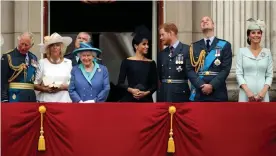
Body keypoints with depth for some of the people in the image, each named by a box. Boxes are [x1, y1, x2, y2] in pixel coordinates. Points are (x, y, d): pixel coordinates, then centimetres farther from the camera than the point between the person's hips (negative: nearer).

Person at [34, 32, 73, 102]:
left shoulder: (68, 63, 8)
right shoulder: (42, 62, 8)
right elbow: (35, 85, 7)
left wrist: (63, 87, -8)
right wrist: (44, 89, -9)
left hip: (64, 100, 0)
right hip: (46, 100, 0)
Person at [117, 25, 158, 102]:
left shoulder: (151, 63, 9)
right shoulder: (127, 62, 4)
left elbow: (155, 85, 7)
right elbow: (120, 83, 2)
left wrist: (146, 93, -10)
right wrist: (131, 90, -14)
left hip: (146, 99, 2)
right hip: (130, 99, -2)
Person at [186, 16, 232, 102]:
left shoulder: (224, 45, 6)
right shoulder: (194, 46, 12)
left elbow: (226, 69, -3)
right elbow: (190, 69, 4)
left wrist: (212, 85, -14)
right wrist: (201, 85, -12)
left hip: (218, 93, -1)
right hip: (198, 93, 2)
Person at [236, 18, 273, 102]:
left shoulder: (267, 52, 8)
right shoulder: (242, 51, 4)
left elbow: (269, 75, 6)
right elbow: (239, 74, 0)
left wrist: (264, 91, -8)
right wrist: (247, 91, -12)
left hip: (262, 94, 1)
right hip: (246, 93, -1)